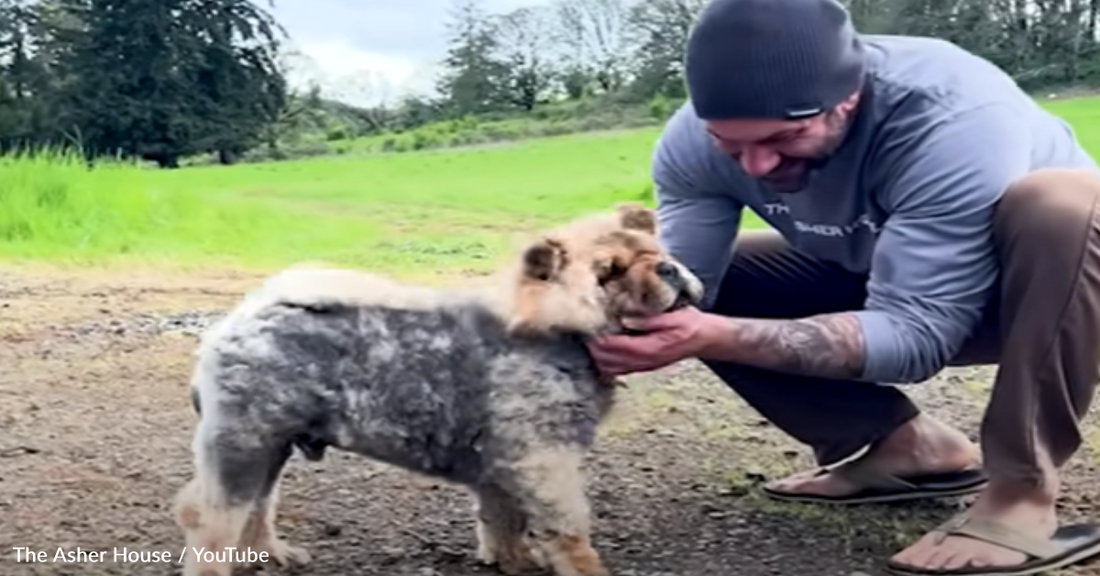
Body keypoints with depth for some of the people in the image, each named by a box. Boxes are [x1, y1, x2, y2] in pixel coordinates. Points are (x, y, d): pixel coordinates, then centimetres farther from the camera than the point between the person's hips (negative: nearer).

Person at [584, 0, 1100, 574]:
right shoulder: (696, 140, -22)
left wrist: (718, 339, -50)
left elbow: (916, 333, -39)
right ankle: (907, 445, -2)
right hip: (882, 280, 5)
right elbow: (677, 290, -23)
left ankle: (1021, 492, -25)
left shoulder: (954, 119, -37)